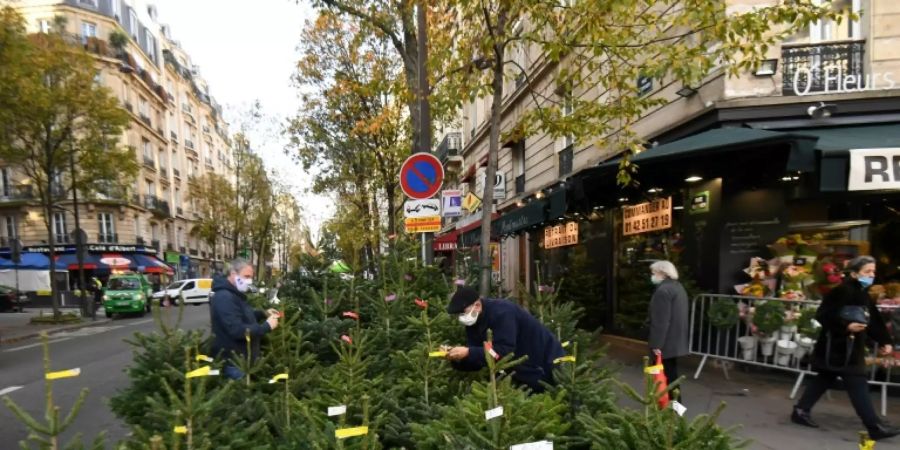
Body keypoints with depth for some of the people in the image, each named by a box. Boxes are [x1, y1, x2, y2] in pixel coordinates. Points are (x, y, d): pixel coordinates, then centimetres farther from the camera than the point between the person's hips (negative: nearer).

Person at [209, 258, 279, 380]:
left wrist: (264, 313, 5)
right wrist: (266, 326, -25)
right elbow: (237, 330, -31)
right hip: (234, 361, -10)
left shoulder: (235, 294, 10)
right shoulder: (224, 297, -25)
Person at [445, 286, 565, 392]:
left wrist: (468, 352, -38)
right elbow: (476, 363, -5)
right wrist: (457, 358, -23)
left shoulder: (501, 311, -29)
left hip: (545, 365, -8)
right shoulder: (472, 322, -5)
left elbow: (504, 351, -37)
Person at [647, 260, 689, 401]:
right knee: (672, 370, 18)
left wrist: (657, 343, -20)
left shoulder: (663, 290, -20)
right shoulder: (678, 287, 12)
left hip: (666, 342, -10)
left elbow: (661, 320, -23)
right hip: (676, 339, 10)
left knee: (666, 373, -1)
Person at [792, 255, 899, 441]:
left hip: (852, 348, 10)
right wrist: (846, 326, -25)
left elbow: (874, 321, 17)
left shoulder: (862, 294, 14)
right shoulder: (842, 291, -15)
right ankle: (875, 427, 4)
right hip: (837, 347, -10)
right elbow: (823, 315, -20)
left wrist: (884, 341, 9)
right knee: (857, 385, -4)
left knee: (824, 379, 13)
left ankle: (800, 411, 21)